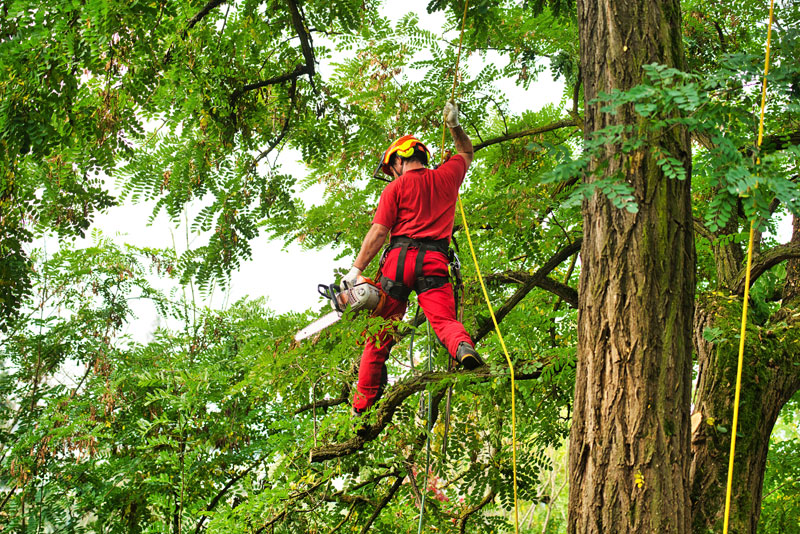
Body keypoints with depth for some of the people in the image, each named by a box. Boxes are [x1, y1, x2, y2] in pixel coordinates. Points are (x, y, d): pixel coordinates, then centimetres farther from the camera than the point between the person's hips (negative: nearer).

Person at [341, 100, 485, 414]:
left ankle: (364, 403, 9)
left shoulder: (396, 188, 5)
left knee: (380, 330, 6)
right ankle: (463, 347, -47)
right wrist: (454, 125, 40)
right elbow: (467, 153, 37)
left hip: (400, 258, -2)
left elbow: (378, 232, -2)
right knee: (444, 318, -11)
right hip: (435, 261, 2)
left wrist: (356, 269, -1)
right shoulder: (446, 176, 14)